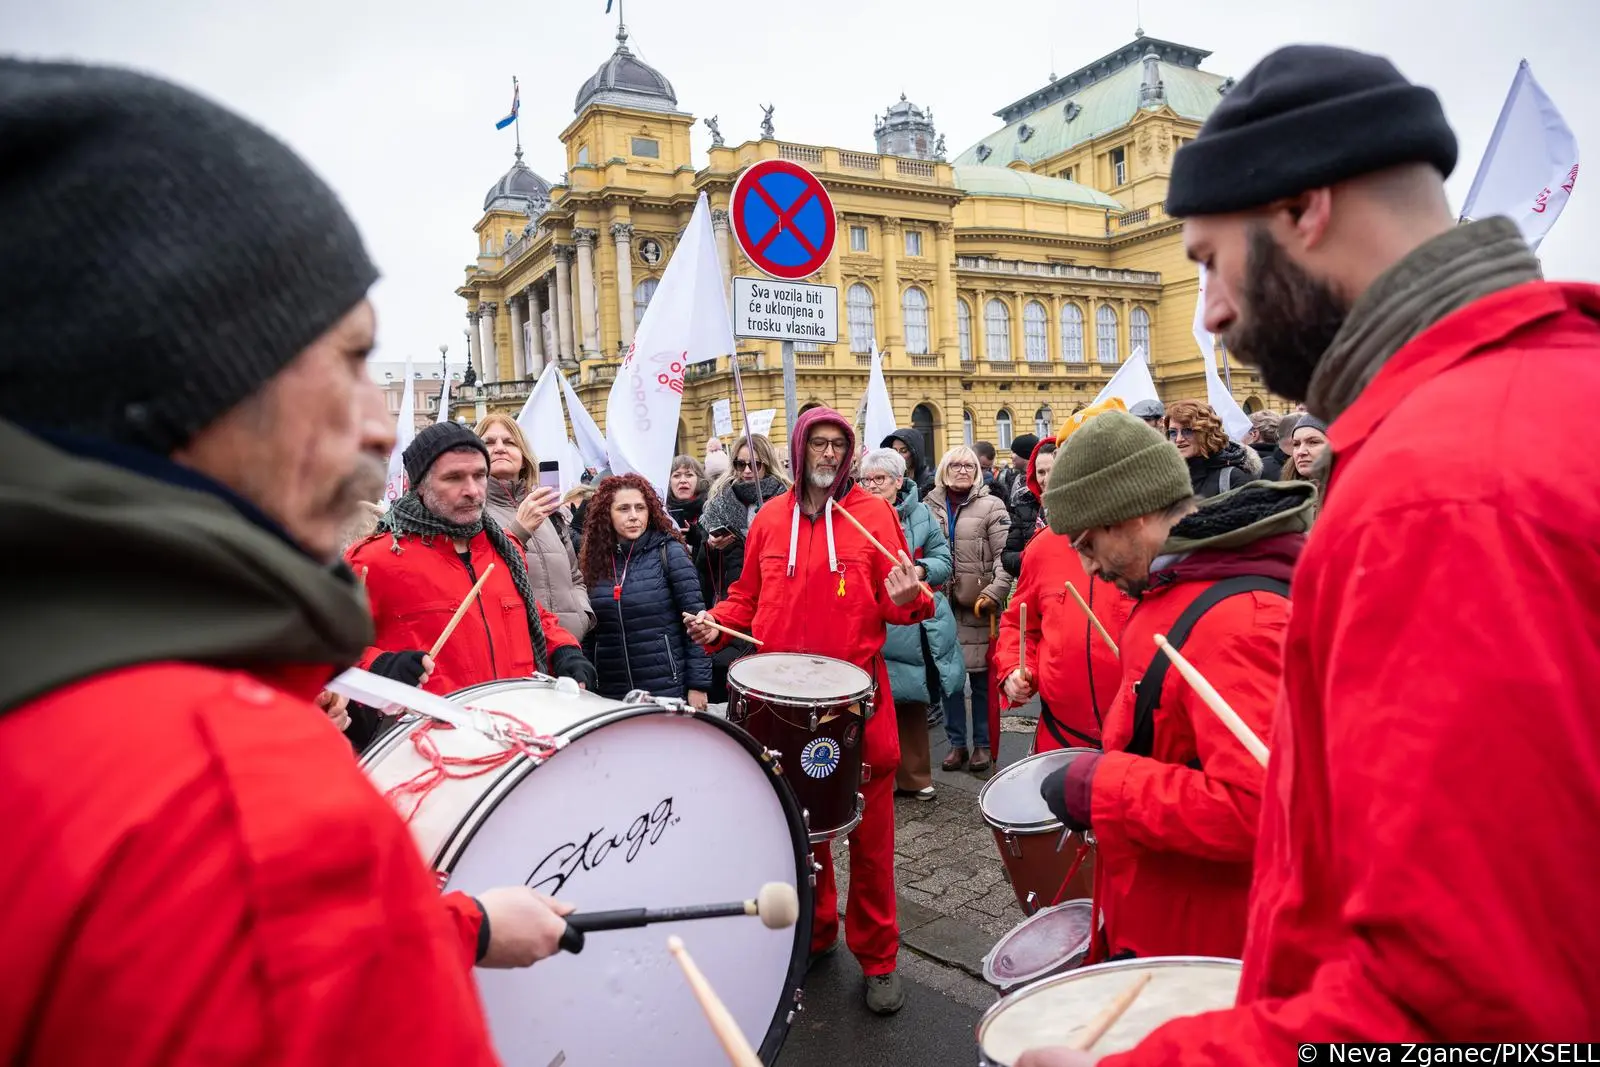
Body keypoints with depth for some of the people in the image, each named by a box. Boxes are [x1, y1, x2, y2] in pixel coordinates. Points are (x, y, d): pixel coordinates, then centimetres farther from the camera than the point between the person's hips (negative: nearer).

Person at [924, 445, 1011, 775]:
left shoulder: (991, 506, 0)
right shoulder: (930, 507, 8)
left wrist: (994, 593, -18)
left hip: (978, 606, -3)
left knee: (981, 677, 3)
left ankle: (983, 745, 16)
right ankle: (956, 743, 20)